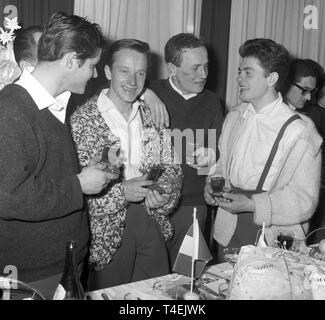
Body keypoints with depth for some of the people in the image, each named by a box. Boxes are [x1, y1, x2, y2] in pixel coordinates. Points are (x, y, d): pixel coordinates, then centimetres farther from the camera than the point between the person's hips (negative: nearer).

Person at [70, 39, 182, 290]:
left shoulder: (153, 116, 7)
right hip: (108, 228, -4)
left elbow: (171, 166, 10)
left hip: (152, 223, 5)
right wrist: (121, 192, -23)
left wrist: (164, 189, -11)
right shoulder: (82, 120, -10)